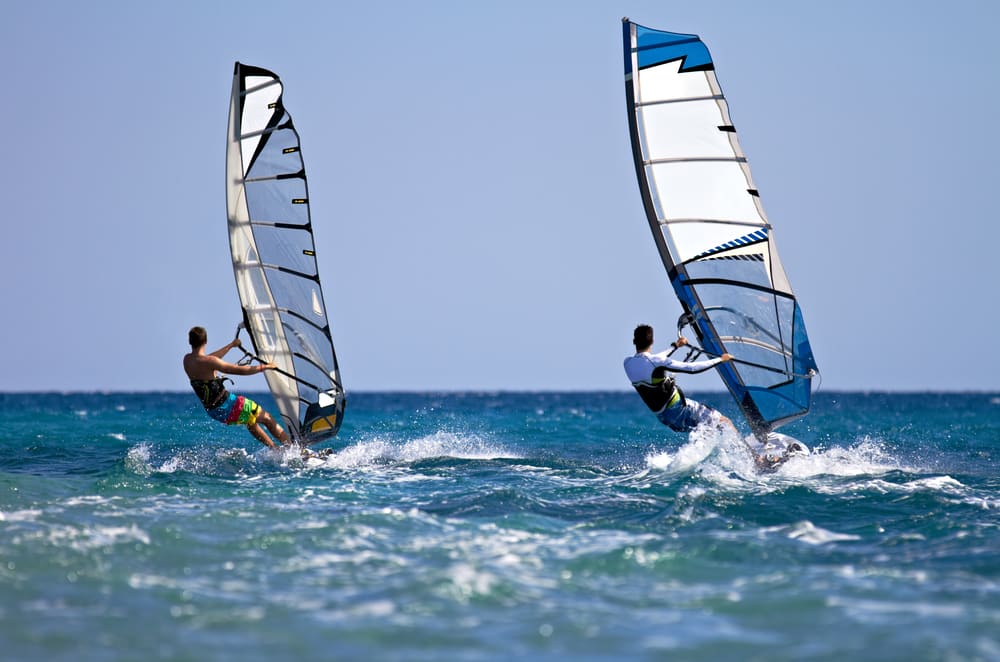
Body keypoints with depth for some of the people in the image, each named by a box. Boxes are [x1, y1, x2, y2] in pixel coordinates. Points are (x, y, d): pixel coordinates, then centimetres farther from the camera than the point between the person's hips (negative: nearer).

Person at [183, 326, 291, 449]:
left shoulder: (187, 360, 0)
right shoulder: (208, 362, -25)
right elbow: (240, 370, -20)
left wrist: (231, 345, 31)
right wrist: (265, 366, -7)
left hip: (212, 410, 8)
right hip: (227, 406, -8)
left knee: (251, 422, 31)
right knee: (267, 419, 8)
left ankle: (275, 449, 37)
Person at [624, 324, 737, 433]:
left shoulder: (628, 363, -1)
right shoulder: (657, 362, -22)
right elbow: (692, 368, -19)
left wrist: (675, 346, 30)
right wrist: (720, 359, -7)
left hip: (664, 418, 8)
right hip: (680, 410, -8)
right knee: (724, 422, 2)